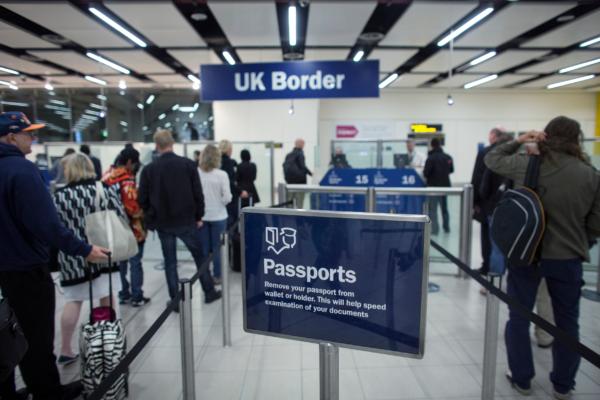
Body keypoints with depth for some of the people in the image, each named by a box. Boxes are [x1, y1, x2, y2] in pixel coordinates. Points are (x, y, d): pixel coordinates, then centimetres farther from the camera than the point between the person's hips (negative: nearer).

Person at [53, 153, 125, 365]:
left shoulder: (59, 196, -5)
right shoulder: (105, 189, -4)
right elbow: (121, 218, -5)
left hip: (72, 257, 0)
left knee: (72, 301, 12)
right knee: (106, 298, 12)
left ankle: (65, 350, 20)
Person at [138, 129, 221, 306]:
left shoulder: (148, 169, -4)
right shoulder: (188, 164, -6)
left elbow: (142, 199, -2)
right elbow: (198, 193, -6)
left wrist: (151, 218, 13)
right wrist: (199, 216, 4)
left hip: (163, 223, 1)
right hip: (187, 220, -1)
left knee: (170, 261, 11)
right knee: (200, 257, 14)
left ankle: (175, 300, 15)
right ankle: (209, 292, 23)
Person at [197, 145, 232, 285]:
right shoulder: (221, 174, -13)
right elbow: (227, 197, -12)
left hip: (200, 216, 2)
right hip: (218, 216, -2)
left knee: (203, 247, 12)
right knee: (217, 247, 10)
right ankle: (217, 276, 19)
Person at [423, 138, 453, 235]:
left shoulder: (431, 158, -18)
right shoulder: (448, 157, 1)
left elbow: (426, 173, -19)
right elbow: (451, 170, 13)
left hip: (434, 186, -6)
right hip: (445, 185, 6)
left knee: (433, 208, 0)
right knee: (444, 207, 18)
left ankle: (434, 229, -4)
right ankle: (446, 227, 27)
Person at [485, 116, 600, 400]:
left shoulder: (525, 164, -8)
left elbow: (491, 159, 11)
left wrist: (517, 141, 9)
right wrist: (577, 242, 16)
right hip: (567, 258, 1)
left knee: (518, 317, 15)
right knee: (567, 322, 19)